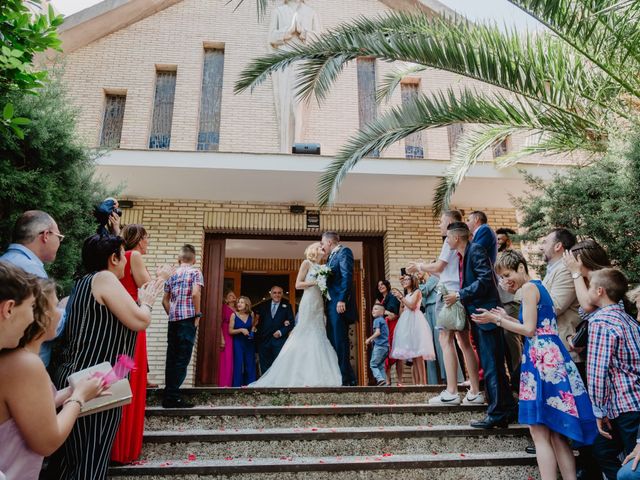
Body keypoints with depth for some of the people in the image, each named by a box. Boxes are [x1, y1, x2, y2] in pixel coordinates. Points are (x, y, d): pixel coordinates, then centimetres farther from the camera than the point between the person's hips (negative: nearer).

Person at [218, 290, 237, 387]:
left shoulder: (237, 310, 16)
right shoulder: (224, 308, 0)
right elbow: (220, 324, -6)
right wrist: (222, 339, -13)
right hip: (226, 337, -6)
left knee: (234, 360, 3)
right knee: (226, 359, -9)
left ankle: (232, 382, 7)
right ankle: (224, 383, -7)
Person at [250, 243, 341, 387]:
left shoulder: (321, 268, 20)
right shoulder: (306, 263, 4)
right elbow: (298, 284, -4)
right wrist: (315, 282, -11)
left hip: (319, 305, 7)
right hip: (308, 304, -7)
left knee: (318, 337, -1)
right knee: (305, 337, -10)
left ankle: (315, 376, -2)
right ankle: (305, 377, -8)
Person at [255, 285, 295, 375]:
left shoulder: (287, 306, 5)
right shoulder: (264, 306, 13)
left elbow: (292, 323, 1)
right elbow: (259, 322, 10)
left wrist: (281, 332, -10)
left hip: (279, 340, -3)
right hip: (264, 340, 3)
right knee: (265, 367, 6)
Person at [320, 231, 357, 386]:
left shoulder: (344, 251, -3)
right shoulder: (331, 257, 24)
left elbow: (347, 276, -15)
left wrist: (342, 300, -23)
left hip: (339, 304, -9)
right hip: (331, 305, 9)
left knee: (340, 343, -9)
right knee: (333, 343, 9)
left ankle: (346, 380, -6)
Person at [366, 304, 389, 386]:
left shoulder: (377, 320, -7)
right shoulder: (383, 320, 20)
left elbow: (377, 332, -19)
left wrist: (369, 339, -9)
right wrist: (373, 340, 23)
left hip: (379, 346, -9)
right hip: (386, 346, 9)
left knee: (373, 364, -5)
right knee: (381, 365, 12)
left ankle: (380, 379, -19)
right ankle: (384, 381, 7)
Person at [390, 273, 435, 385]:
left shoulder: (417, 291, 4)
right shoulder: (406, 294, 25)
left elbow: (412, 306, -10)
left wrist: (401, 297, -6)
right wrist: (399, 298, 16)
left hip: (414, 320, -7)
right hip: (406, 322, 7)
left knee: (418, 354, -15)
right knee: (412, 355, 1)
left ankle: (423, 382, -18)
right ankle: (416, 382, -2)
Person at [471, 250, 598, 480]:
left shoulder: (529, 287, -8)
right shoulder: (538, 287, 19)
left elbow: (530, 330, -14)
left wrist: (496, 320, -7)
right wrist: (506, 317, 19)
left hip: (542, 360, -10)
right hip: (549, 358, 10)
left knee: (540, 434, -4)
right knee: (556, 434, 12)